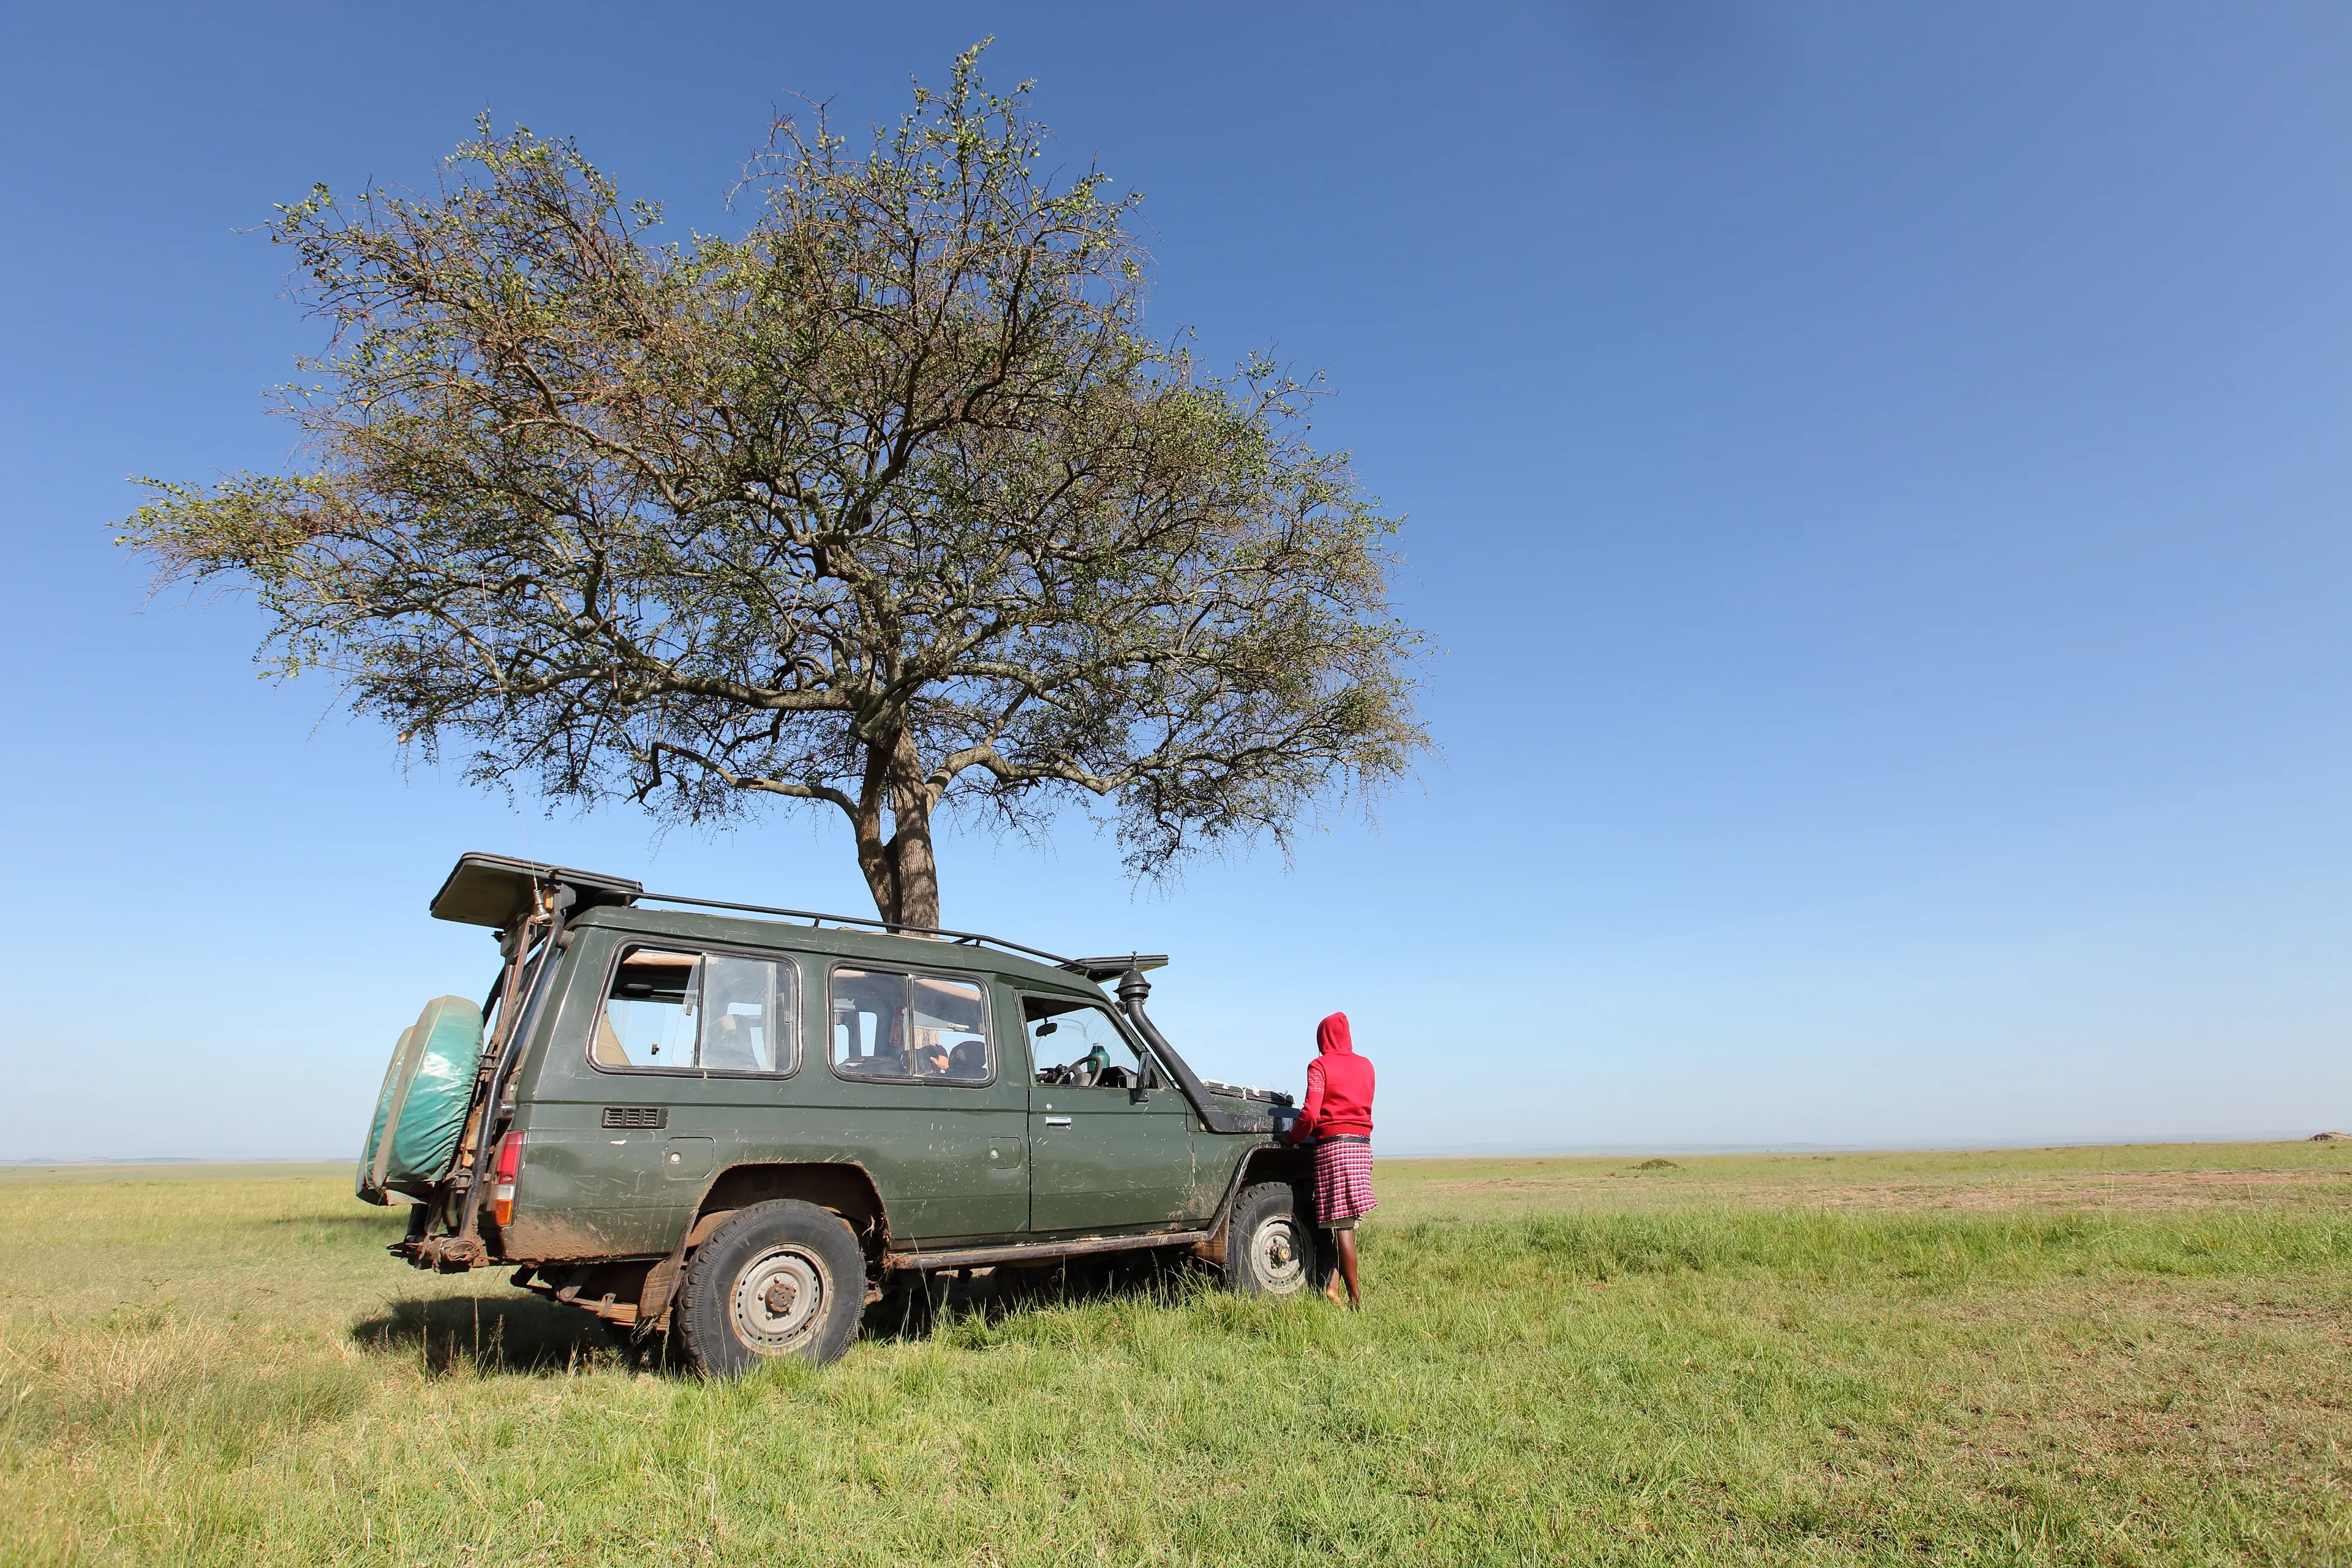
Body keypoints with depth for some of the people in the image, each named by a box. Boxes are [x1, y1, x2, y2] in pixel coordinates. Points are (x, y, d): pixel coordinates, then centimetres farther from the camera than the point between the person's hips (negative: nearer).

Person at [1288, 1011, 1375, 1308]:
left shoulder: (1320, 1065, -5)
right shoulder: (1365, 1065, 11)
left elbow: (1310, 1114, -13)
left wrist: (1294, 1137, 3)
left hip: (1332, 1145, -5)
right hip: (1362, 1144, 5)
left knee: (1341, 1224, -1)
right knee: (1348, 1223, 8)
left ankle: (1355, 1295, 0)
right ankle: (1333, 1285, 3)